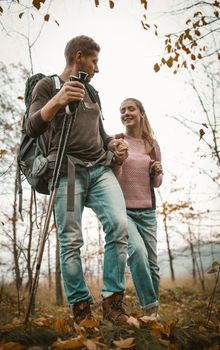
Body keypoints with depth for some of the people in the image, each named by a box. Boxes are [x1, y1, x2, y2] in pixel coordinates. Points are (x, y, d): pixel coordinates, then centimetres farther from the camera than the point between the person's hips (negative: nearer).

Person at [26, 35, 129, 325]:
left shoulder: (91, 91, 25)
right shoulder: (47, 85, 8)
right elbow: (33, 129, -5)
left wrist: (113, 145, 9)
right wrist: (57, 101, -21)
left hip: (101, 168, 5)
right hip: (68, 170, -4)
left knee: (119, 226, -15)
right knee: (71, 241, -9)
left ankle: (112, 301, -5)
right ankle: (81, 307, 3)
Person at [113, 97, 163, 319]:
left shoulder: (152, 144, 10)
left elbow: (157, 183, 15)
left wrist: (158, 172, -6)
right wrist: (118, 159, -21)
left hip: (147, 211, 4)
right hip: (122, 209, -3)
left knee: (151, 261, 5)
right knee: (137, 249, -26)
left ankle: (154, 311, 24)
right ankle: (149, 307, -11)